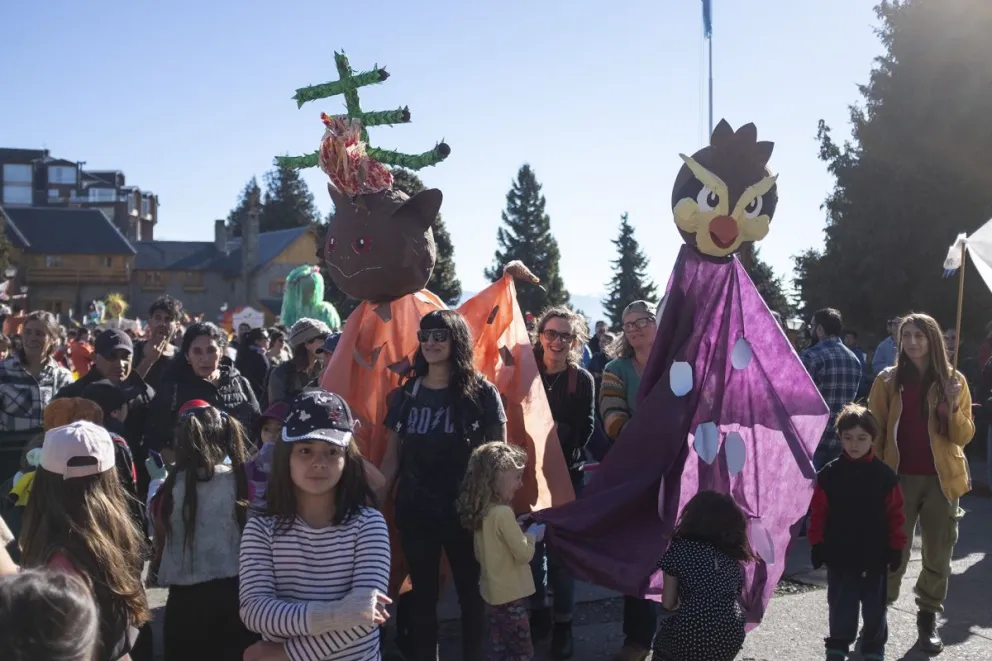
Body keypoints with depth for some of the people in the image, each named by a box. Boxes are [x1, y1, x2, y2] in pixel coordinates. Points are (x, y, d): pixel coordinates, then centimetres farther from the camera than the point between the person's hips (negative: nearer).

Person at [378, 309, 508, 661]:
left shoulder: (482, 393, -5)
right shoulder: (405, 394, 4)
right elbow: (392, 457, 6)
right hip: (415, 509, 3)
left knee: (470, 592, 11)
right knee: (423, 593, 13)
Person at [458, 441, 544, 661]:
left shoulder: (481, 512, 4)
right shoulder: (503, 513, -22)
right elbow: (524, 554, -20)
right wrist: (532, 534, -1)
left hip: (493, 593, 8)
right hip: (510, 595, -8)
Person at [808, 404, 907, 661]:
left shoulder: (885, 475, -5)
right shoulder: (828, 474, -3)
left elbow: (895, 515, -1)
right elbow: (819, 514, -1)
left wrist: (896, 548, -3)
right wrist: (817, 545, -3)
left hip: (875, 556, 0)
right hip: (839, 556, 0)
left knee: (874, 608, 12)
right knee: (841, 608, 9)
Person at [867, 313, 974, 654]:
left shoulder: (954, 380, 1)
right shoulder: (888, 380, -1)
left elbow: (964, 437, -2)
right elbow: (875, 432, 1)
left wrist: (953, 407, -20)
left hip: (941, 480, 2)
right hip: (899, 478, -1)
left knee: (938, 555, 10)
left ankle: (928, 619, 24)